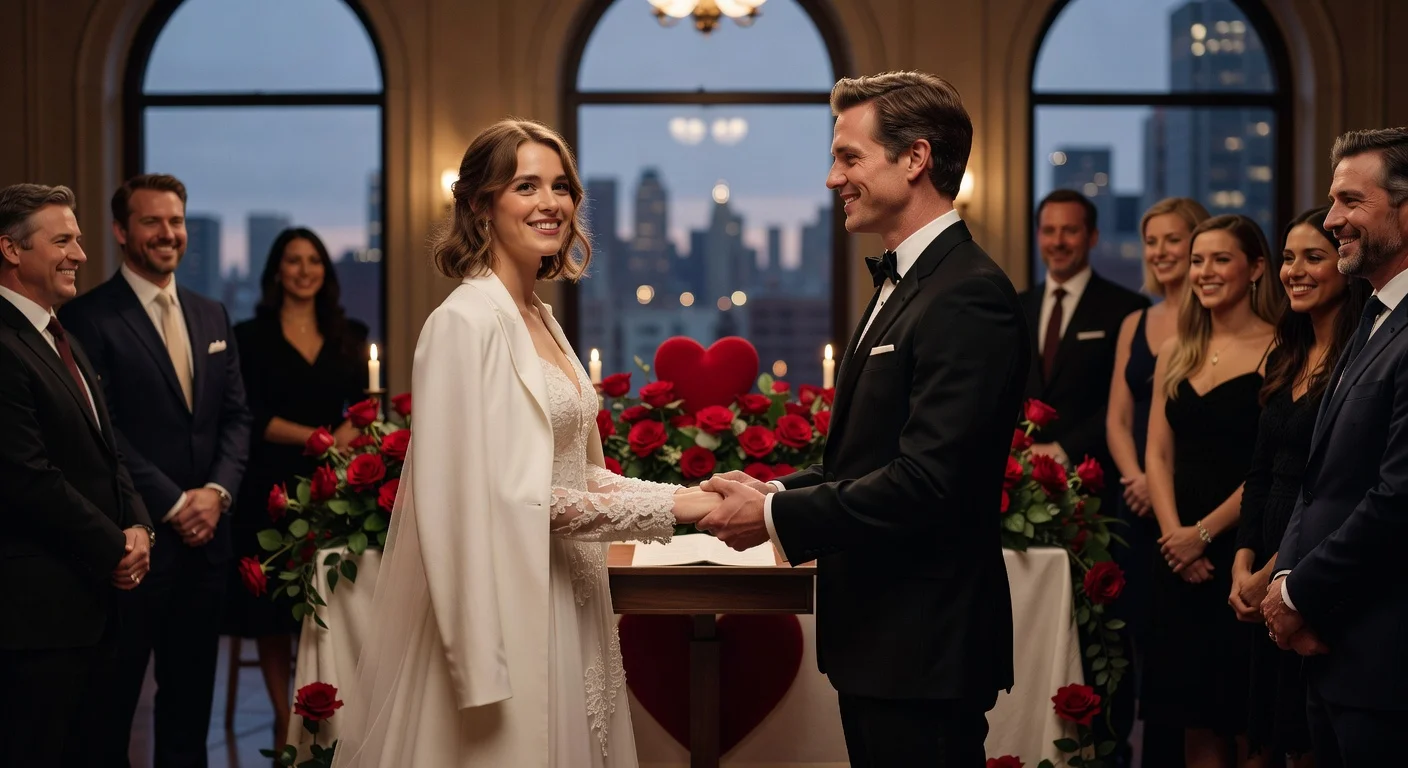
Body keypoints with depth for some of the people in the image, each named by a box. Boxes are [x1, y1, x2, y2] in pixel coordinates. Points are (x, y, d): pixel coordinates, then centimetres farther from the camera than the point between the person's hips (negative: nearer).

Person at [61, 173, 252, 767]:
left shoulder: (213, 317, 14)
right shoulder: (89, 317, -7)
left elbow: (236, 416, 12)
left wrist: (218, 491, -5)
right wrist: (173, 504, -14)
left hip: (204, 537, 6)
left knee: (191, 696, 12)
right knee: (112, 701, 3)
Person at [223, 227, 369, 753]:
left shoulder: (349, 337, 12)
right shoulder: (252, 337, 2)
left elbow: (364, 407, 9)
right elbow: (253, 417, -6)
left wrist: (350, 433, -13)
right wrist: (318, 438, -16)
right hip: (274, 486, -2)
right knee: (273, 608, 0)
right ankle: (285, 722, 9)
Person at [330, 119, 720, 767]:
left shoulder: (542, 322, 13)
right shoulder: (467, 323, -14)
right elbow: (509, 494, -19)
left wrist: (692, 496, 1)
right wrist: (671, 508, -17)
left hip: (564, 605, 9)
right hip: (505, 602, -9)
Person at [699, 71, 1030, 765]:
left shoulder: (969, 298, -19)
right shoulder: (900, 285, 15)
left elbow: (925, 482, -25)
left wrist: (776, 517, -17)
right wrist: (778, 493, 2)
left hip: (922, 647, -10)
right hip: (878, 638, 10)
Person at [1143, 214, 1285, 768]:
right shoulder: (1177, 352, 12)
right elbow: (1158, 454, 9)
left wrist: (1204, 532, -12)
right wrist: (1174, 534, -6)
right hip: (1180, 554, 5)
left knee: (1248, 722, 0)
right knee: (1196, 723, 7)